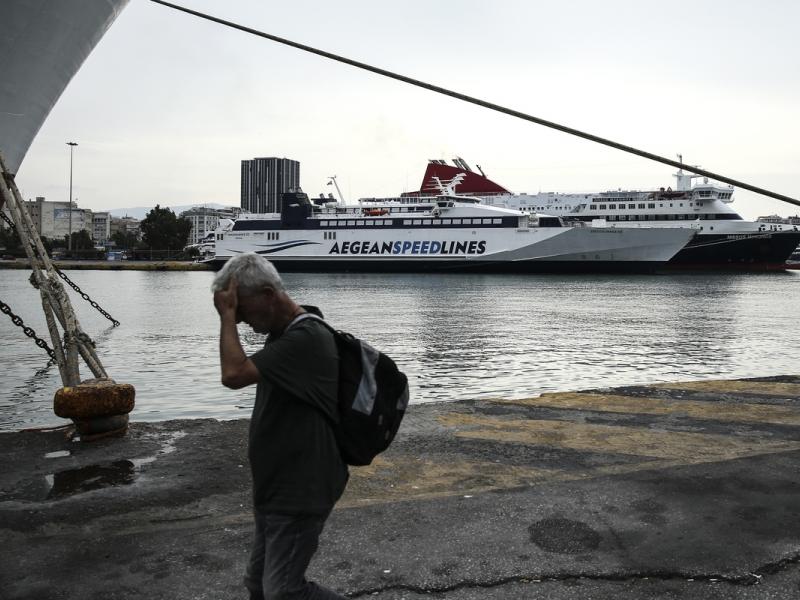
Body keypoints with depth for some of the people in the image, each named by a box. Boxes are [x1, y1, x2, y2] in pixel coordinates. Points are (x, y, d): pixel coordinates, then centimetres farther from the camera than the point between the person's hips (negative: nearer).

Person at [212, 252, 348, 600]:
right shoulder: (282, 336, 10)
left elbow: (234, 374, -31)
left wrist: (227, 314, -21)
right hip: (275, 489, 10)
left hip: (301, 493, -10)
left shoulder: (307, 339, -23)